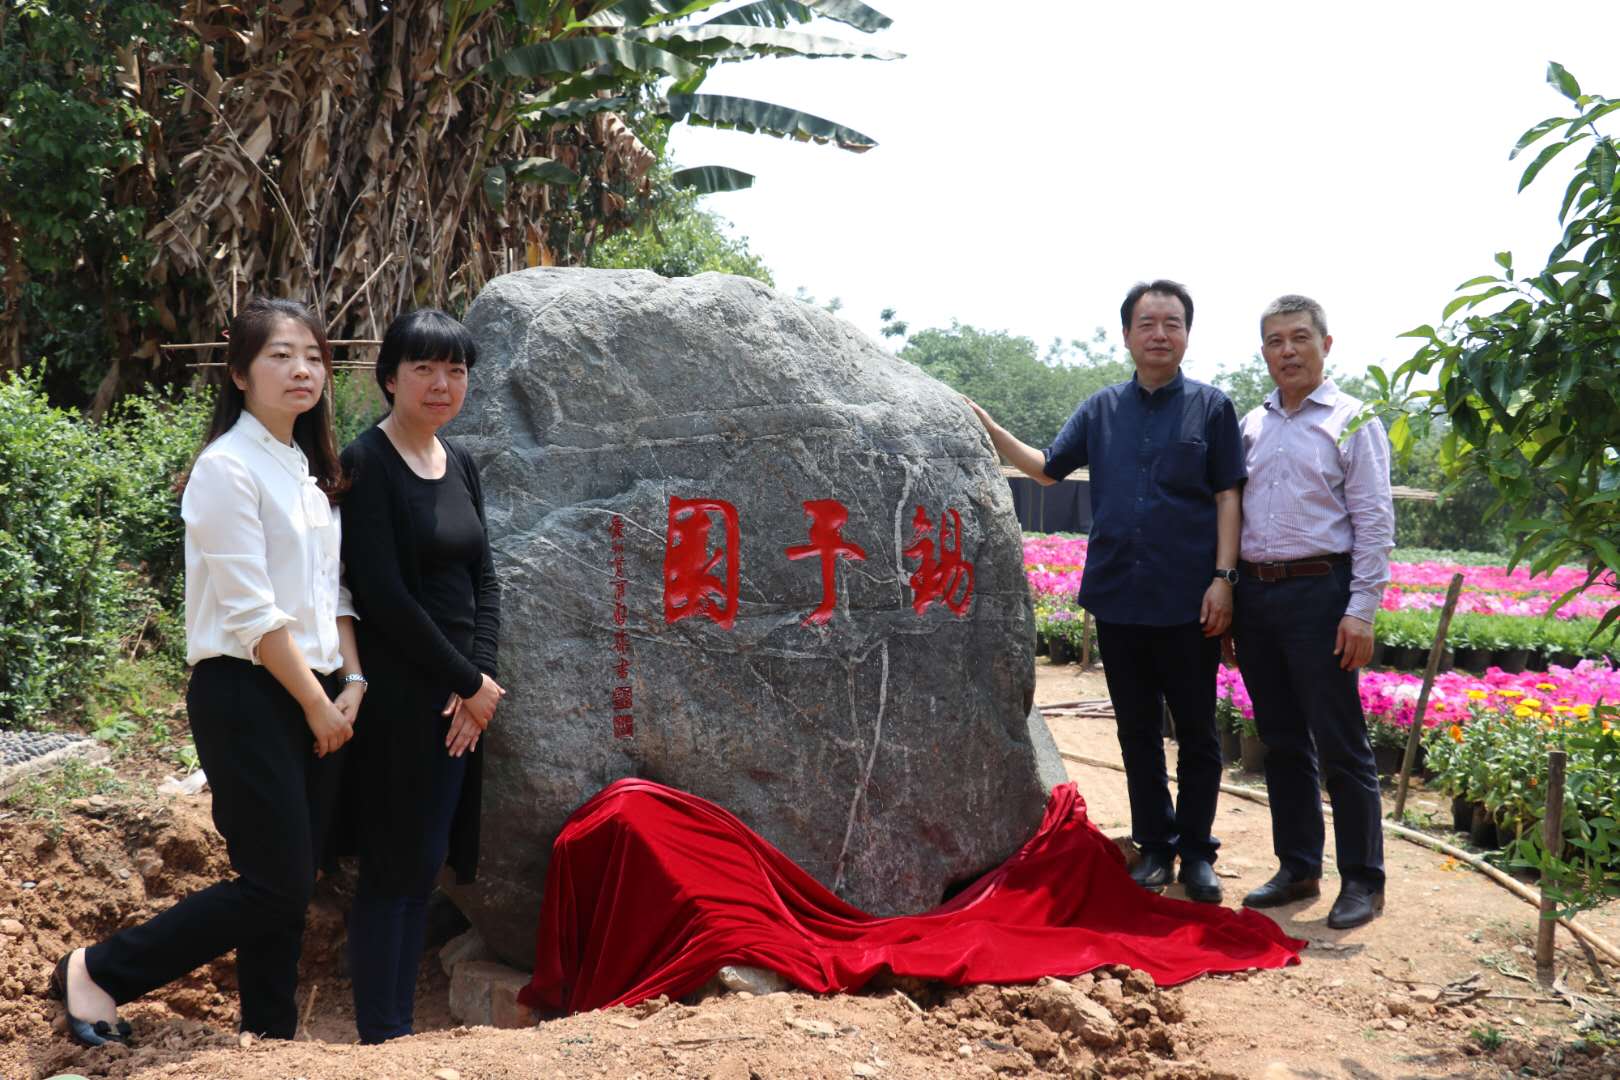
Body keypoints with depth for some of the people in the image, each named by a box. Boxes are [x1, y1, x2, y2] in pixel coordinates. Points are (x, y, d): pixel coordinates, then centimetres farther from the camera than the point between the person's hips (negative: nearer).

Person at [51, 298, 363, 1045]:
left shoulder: (311, 469, 13)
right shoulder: (228, 467, -12)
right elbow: (251, 612, -16)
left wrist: (352, 682, 2)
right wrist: (317, 704, -12)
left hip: (316, 693, 7)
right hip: (248, 694, -7)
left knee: (293, 883, 9)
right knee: (275, 884, -6)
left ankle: (270, 1032, 21)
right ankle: (96, 971, 10)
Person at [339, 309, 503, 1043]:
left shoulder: (459, 464, 11)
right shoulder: (366, 464, -11)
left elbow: (484, 582, 10)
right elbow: (383, 595, -17)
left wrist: (480, 680, -4)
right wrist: (469, 680, -12)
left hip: (460, 697, 7)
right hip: (397, 696, -7)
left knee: (427, 867, 12)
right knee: (394, 868, 0)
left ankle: (403, 1023, 24)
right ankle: (380, 1038, 11)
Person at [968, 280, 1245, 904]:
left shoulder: (1210, 407, 2)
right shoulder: (1102, 409, 9)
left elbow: (1228, 497, 0)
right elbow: (1048, 468, 14)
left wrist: (1223, 578, -9)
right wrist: (987, 429, 3)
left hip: (1188, 601, -3)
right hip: (1119, 597, 3)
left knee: (1197, 733, 6)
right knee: (1138, 731, 11)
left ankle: (1196, 852, 17)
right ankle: (1155, 846, 22)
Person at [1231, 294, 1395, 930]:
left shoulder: (1352, 422, -1)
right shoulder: (1251, 426, 14)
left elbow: (1373, 522, -6)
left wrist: (1361, 611, -13)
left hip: (1318, 593, -5)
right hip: (1254, 593, 5)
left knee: (1340, 747, -1)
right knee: (1281, 742, 12)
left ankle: (1363, 881, 9)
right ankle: (1298, 870, 23)